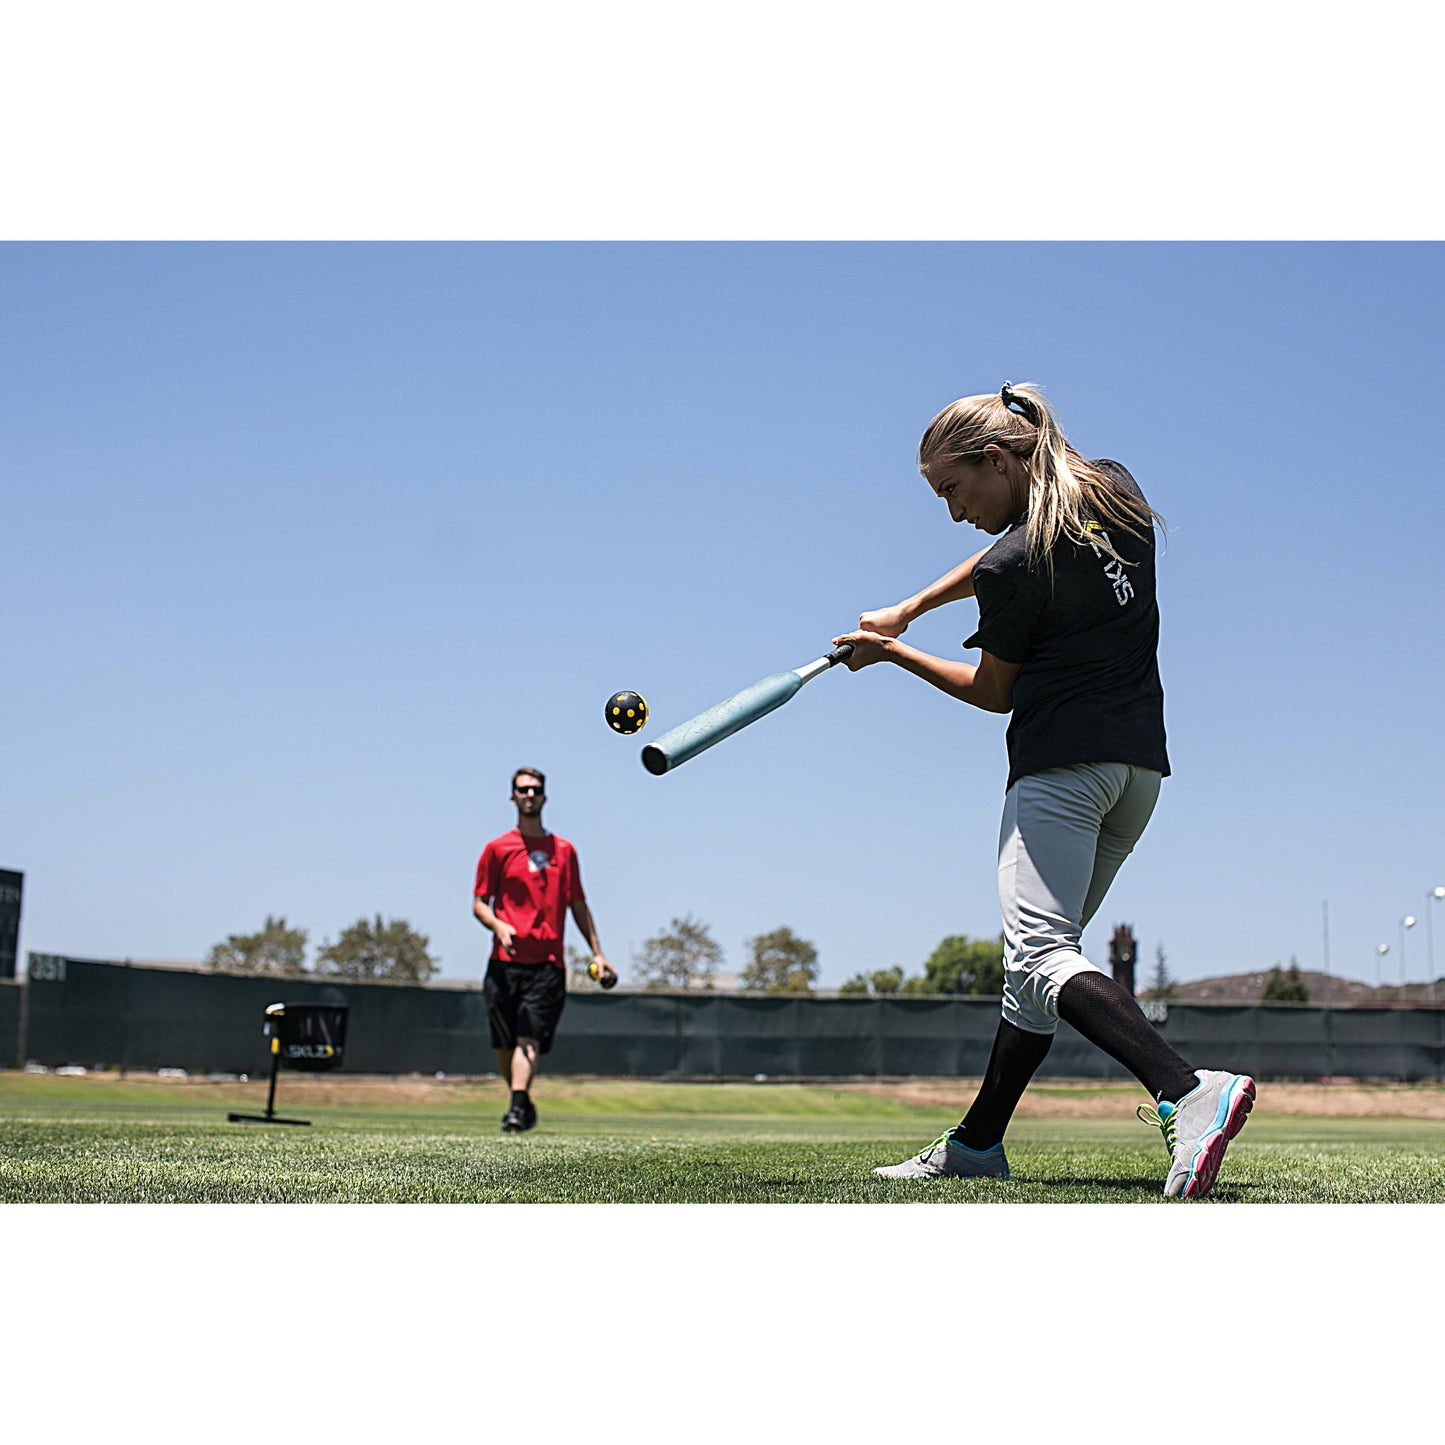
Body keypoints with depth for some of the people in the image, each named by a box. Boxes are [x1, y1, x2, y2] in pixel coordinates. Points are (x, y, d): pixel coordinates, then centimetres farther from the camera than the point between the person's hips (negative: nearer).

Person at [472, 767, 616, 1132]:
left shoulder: (564, 850, 15)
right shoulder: (497, 848, 8)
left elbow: (578, 905, 20)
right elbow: (479, 903, 6)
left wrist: (597, 953, 14)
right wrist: (498, 926, -15)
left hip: (548, 963, 0)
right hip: (505, 962, 0)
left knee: (529, 1039, -15)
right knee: (504, 1044, 3)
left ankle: (517, 1107, -23)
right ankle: (524, 1105, 22)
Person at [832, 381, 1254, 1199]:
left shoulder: (1016, 564, -13)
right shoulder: (1121, 494, 10)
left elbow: (994, 693, 1)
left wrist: (894, 653, 12)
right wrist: (907, 610, 20)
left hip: (1062, 762, -9)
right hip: (1142, 766, 9)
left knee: (1040, 954, -17)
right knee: (1038, 956, 14)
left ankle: (1187, 1091, -37)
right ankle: (979, 1142, 19)